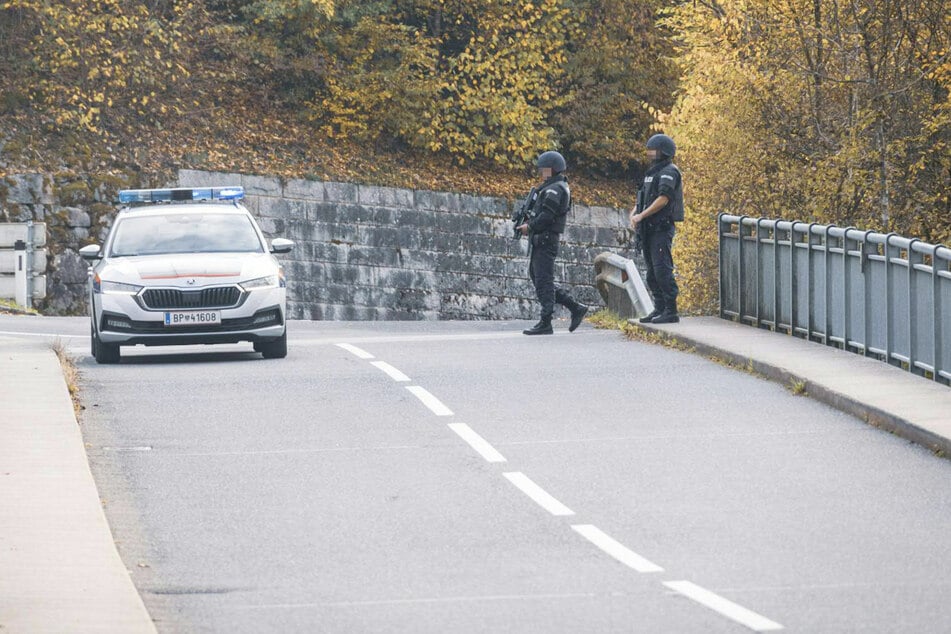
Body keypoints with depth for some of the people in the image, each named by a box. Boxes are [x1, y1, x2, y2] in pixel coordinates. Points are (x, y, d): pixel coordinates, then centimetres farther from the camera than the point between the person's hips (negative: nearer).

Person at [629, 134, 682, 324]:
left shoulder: (669, 172, -9)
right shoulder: (652, 173, 21)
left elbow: (663, 199, -20)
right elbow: (643, 197, 20)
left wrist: (642, 215, -19)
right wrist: (634, 213, 1)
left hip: (662, 228, -10)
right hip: (649, 230, 10)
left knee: (662, 270, -13)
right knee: (652, 272, 11)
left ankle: (671, 311, -13)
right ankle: (659, 309, 16)